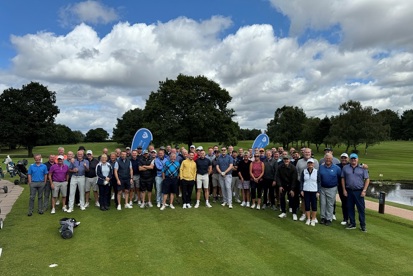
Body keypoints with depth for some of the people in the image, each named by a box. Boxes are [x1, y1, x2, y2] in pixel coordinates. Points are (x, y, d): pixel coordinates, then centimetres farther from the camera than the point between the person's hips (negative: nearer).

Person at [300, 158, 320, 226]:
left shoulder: (317, 172, 1)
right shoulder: (304, 171, 3)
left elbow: (318, 182, 2)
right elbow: (301, 181, 6)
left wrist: (318, 192, -3)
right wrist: (301, 190, -1)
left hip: (314, 191, -1)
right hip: (306, 191, 1)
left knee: (314, 206, 2)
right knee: (307, 205, 4)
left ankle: (313, 219, 14)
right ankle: (308, 219, 16)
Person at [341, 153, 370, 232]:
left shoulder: (362, 168, 0)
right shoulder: (345, 168, 5)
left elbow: (367, 179, 0)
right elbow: (343, 179, 7)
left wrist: (364, 190, -7)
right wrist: (344, 190, 2)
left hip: (359, 191, -2)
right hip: (349, 191, 2)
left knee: (361, 208, 1)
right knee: (350, 208, 9)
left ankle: (363, 225, 12)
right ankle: (352, 224, 21)